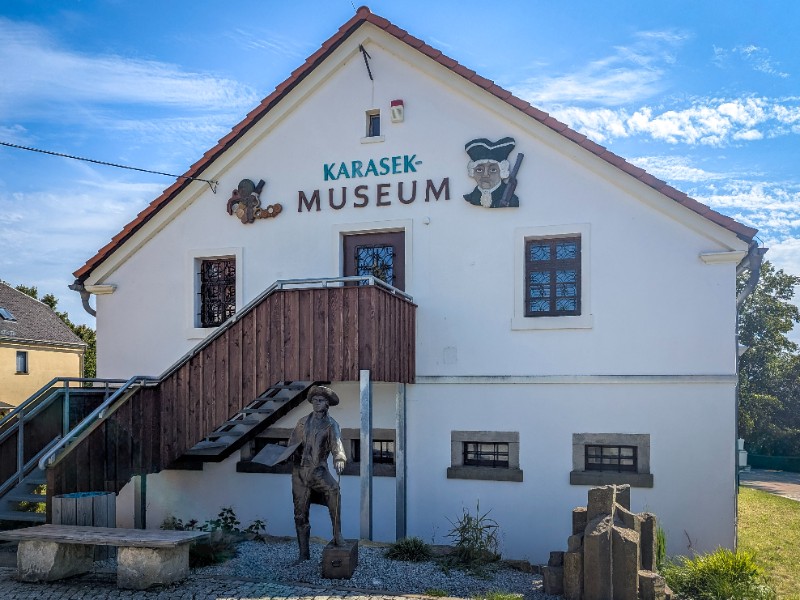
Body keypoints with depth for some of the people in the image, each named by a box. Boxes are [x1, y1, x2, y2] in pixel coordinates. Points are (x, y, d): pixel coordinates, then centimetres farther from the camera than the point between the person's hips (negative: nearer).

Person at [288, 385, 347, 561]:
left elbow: (337, 443, -16)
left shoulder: (330, 424, 1)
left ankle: (337, 535, -28)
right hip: (299, 470, 4)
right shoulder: (303, 422, 14)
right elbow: (292, 443, 20)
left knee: (333, 491, -34)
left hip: (318, 470, -4)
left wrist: (339, 458, -36)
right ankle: (303, 554, 16)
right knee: (300, 513, 6)